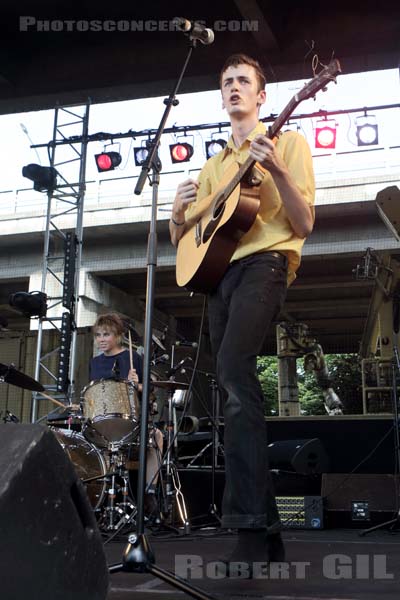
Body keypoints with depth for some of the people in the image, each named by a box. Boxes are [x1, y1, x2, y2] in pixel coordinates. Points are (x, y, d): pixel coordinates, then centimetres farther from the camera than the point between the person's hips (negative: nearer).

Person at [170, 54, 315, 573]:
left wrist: (276, 172, -16)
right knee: (236, 390, 1)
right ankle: (268, 532, 9)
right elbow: (180, 240, 24)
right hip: (218, 271, 7)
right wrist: (180, 210, 2)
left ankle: (251, 530, -29)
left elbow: (304, 226, -2)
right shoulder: (213, 165, 26)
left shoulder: (286, 141, 9)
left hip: (264, 260, -6)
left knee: (233, 370, -29)